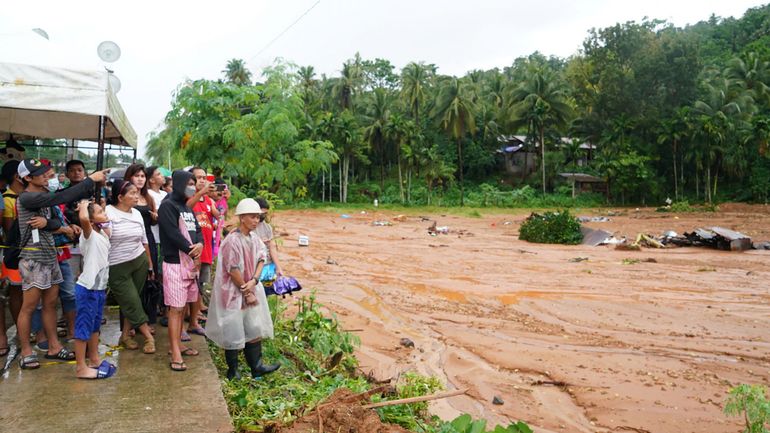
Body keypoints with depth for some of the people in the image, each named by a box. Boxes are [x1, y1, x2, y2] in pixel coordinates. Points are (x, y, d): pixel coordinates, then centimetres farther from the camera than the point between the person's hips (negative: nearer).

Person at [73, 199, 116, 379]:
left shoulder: (103, 234, 8)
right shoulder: (89, 235, -16)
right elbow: (83, 218, -38)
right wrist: (84, 205, -21)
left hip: (99, 287, 9)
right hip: (87, 288, -9)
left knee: (95, 325, 19)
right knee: (84, 326, -1)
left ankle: (94, 359, 31)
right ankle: (81, 367, 6)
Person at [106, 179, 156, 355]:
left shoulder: (137, 213, 6)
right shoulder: (108, 212, -11)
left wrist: (150, 264, 16)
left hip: (140, 262, 5)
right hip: (117, 267, -5)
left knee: (131, 302, 11)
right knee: (133, 303, 1)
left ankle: (126, 334, 25)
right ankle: (148, 337, 10)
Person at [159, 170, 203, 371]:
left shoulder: (187, 208, 17)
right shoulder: (167, 206, -9)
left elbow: (197, 230, 12)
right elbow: (173, 234, -18)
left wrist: (200, 244, -10)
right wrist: (192, 250, -11)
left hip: (191, 262, 8)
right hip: (175, 263, -8)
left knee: (182, 306, 13)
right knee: (175, 308, -7)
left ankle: (178, 344, 24)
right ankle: (175, 355, -5)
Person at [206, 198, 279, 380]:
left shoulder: (254, 237, 2)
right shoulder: (232, 241, -21)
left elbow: (261, 259, 3)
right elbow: (233, 271, -19)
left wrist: (254, 281, -14)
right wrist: (247, 292, -12)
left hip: (250, 290, 7)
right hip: (233, 293, -7)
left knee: (255, 328, 11)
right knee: (233, 333, 5)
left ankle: (256, 367, 21)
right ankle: (232, 371, 21)